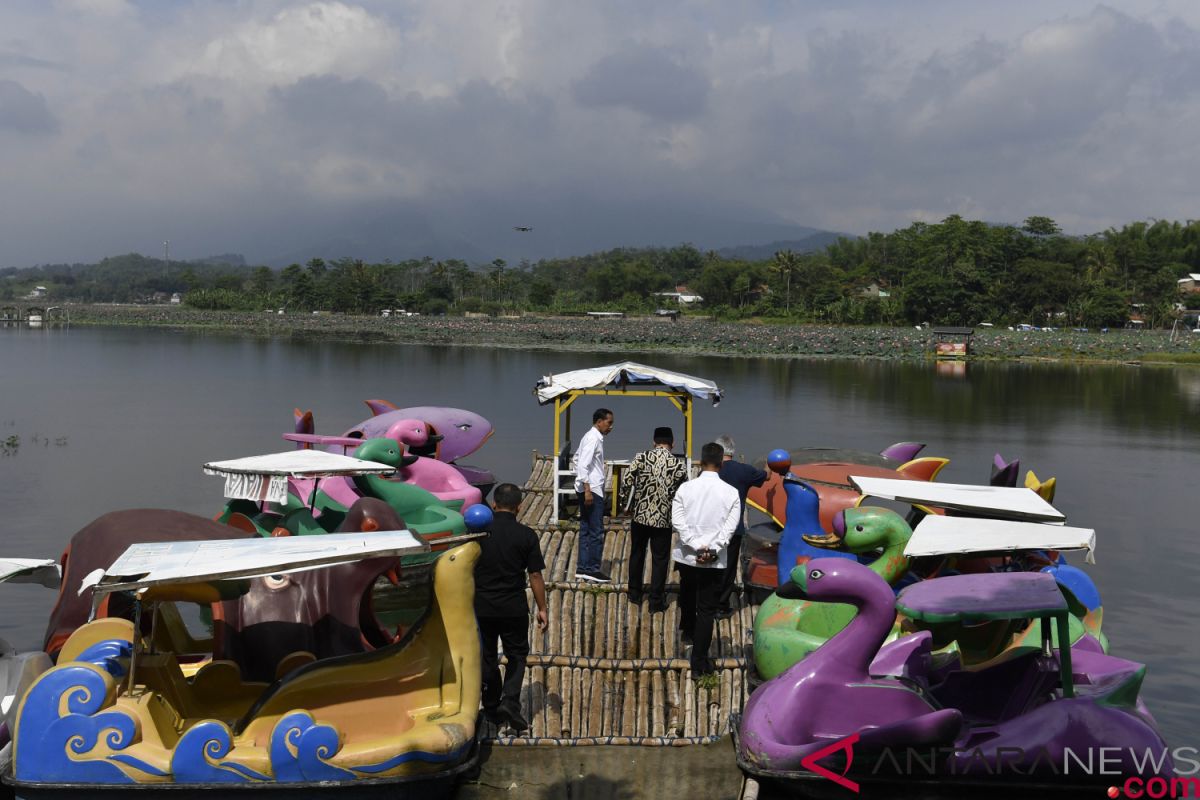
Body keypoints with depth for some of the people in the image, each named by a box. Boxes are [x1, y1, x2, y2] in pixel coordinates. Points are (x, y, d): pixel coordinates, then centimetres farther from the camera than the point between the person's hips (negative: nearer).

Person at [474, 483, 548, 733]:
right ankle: (510, 701, -4)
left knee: (487, 657, 15)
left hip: (482, 606, 1)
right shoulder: (526, 535, -8)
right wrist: (541, 608, 2)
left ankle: (492, 708, 22)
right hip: (514, 608, -1)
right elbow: (535, 575, -7)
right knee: (517, 655, 13)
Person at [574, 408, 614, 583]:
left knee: (586, 530, 11)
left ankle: (582, 568, 14)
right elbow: (583, 464, -22)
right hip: (592, 490, -10)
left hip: (588, 489, 10)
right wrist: (587, 490, -23)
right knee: (597, 532, -6)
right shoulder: (593, 439, -14)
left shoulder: (591, 437, 16)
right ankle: (593, 569, -2)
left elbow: (577, 458, 25)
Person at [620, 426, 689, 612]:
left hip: (640, 515, 1)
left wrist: (628, 495, 8)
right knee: (660, 560, 10)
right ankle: (656, 601, 14)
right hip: (663, 519, -1)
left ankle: (634, 594, 32)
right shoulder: (679, 464, -8)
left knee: (637, 555, 20)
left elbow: (625, 482, -12)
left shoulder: (641, 457, -8)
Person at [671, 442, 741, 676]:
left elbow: (677, 521, -13)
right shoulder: (730, 492, -8)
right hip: (715, 561, -2)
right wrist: (712, 549, -15)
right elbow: (730, 526, -15)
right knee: (706, 610, 4)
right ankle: (699, 662, 4)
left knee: (687, 596, 27)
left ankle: (687, 631, 52)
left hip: (687, 556, 2)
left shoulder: (686, 488, -6)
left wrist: (697, 546, -13)